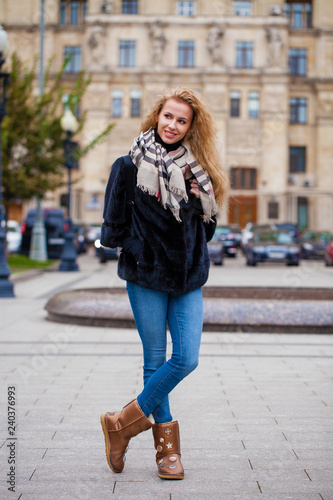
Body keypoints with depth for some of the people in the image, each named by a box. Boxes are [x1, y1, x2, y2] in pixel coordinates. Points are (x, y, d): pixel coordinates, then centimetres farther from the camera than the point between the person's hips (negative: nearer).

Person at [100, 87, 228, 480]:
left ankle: (123, 423, 11)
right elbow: (115, 227, -1)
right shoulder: (130, 167, -2)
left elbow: (207, 224, 14)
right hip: (146, 276, -3)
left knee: (187, 358, -6)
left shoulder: (198, 169, 9)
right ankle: (166, 446, 17)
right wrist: (143, 246, -7)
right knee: (155, 360, 3)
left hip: (188, 278, 3)